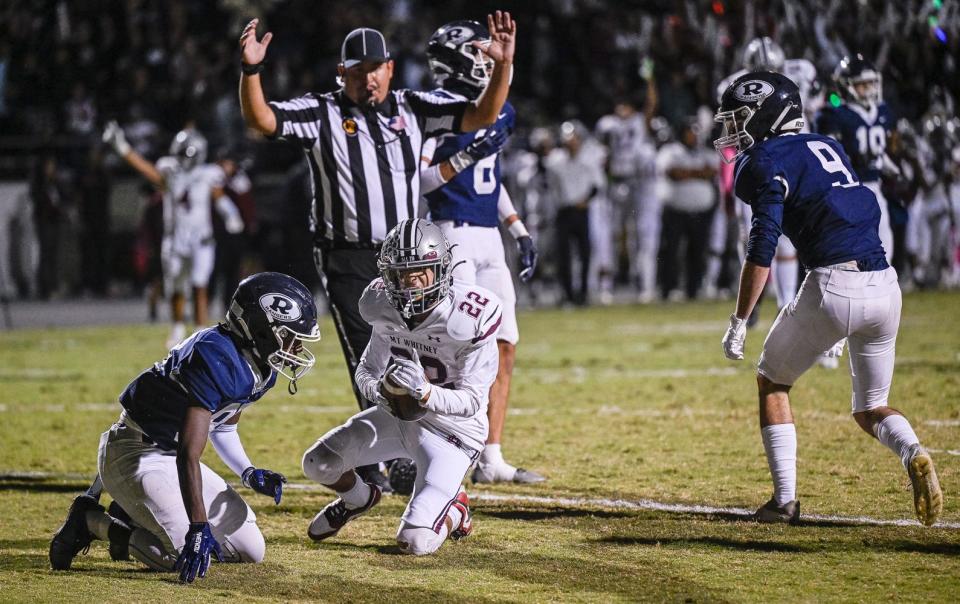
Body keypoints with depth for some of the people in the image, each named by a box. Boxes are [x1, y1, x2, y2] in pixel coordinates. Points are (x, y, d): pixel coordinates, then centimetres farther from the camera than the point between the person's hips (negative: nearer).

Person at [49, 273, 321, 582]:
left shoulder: (257, 367, 2)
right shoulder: (216, 359, -28)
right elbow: (188, 455, -32)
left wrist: (248, 473, 4)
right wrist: (198, 527, -37)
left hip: (171, 456, 10)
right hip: (138, 455, -10)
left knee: (250, 550, 5)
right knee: (191, 553, -25)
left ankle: (136, 518, 14)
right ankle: (91, 521, -5)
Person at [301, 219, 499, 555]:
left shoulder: (469, 320, -26)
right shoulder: (387, 307, -9)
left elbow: (472, 401, -24)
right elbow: (367, 369, 2)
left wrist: (424, 392, -44)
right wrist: (377, 389, -24)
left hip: (452, 431, -5)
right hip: (398, 415, 6)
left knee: (415, 541, -19)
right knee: (319, 464, -6)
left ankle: (454, 512, 18)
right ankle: (358, 498, 30)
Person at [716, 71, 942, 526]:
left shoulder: (766, 161, -2)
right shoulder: (828, 148, 22)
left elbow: (762, 248, -10)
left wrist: (739, 322, -9)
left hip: (832, 285, -6)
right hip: (885, 285, 6)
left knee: (772, 381, 17)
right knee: (870, 409, 19)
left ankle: (785, 500, 11)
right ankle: (913, 455, -14)